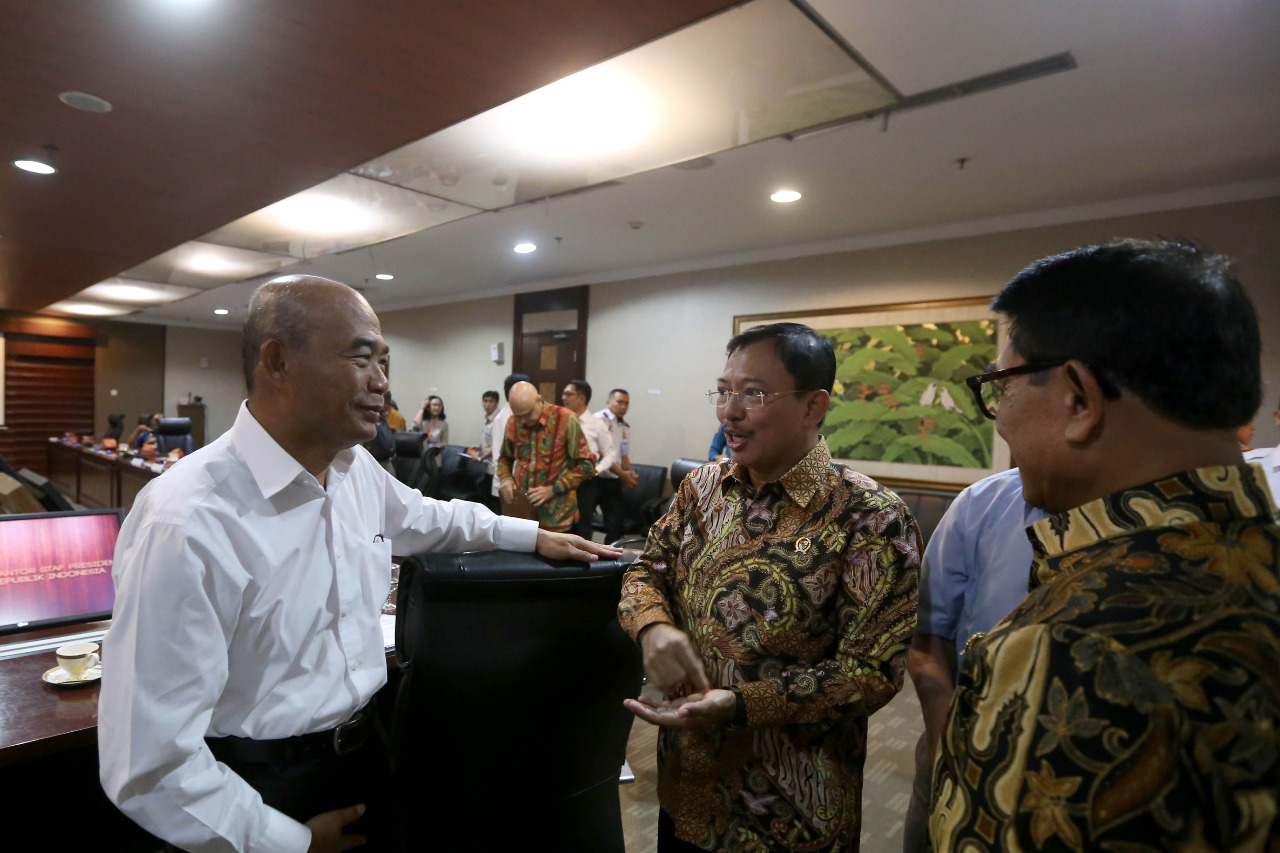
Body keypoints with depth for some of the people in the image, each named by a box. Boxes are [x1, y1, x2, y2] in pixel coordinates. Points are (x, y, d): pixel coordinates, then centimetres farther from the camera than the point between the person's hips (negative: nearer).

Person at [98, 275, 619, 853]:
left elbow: (424, 517, 17)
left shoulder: (358, 469, -5)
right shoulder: (186, 524, -28)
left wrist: (533, 536, 15)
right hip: (269, 794, -6)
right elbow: (149, 764, -24)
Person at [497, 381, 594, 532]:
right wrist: (505, 478, -1)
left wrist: (553, 490, -12)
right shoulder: (513, 422, 4)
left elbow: (585, 464, -5)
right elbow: (505, 458, 20)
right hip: (520, 509, 4)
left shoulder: (565, 420, -9)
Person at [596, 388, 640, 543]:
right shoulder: (599, 419, -9)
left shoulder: (625, 427, 14)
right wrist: (621, 474, -17)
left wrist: (631, 473, 0)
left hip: (613, 482, 7)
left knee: (616, 523, 6)